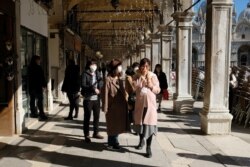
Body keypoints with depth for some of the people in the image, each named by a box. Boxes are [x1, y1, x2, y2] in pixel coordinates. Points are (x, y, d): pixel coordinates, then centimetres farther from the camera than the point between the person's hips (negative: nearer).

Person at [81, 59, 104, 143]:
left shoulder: (97, 73, 10)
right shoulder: (85, 74, -5)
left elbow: (101, 82, 2)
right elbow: (83, 85, -15)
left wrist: (98, 88, -18)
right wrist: (93, 89, -21)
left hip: (96, 98, 5)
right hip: (88, 99, -5)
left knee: (97, 116, 12)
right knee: (87, 117, 3)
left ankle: (96, 133, 27)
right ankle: (86, 135, 13)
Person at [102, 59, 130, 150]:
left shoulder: (120, 80, 10)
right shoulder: (108, 80, -14)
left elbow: (123, 93, 12)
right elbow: (105, 94, -15)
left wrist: (125, 104, 8)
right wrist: (105, 108, -15)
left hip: (120, 107, 8)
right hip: (112, 107, -7)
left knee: (117, 125, 16)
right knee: (113, 126, 6)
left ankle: (112, 142, 32)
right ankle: (113, 143, 22)